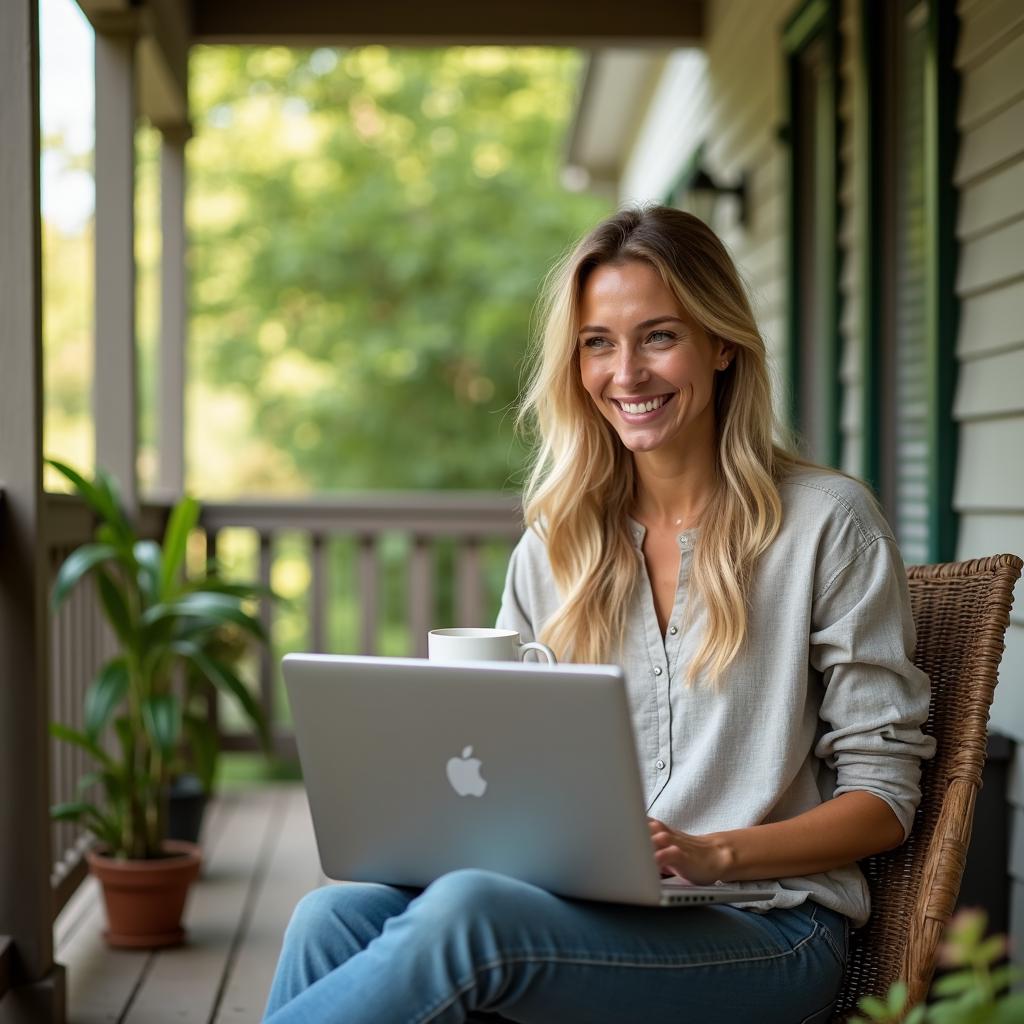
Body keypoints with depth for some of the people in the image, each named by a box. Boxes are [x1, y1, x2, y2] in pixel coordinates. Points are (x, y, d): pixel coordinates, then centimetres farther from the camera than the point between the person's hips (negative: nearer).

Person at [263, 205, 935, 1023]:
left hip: (764, 928, -4)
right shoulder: (555, 543, 14)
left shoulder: (826, 522, -1)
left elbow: (884, 798, -1)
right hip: (580, 908, 4)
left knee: (464, 913, -33)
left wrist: (713, 854, -17)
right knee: (334, 916, -27)